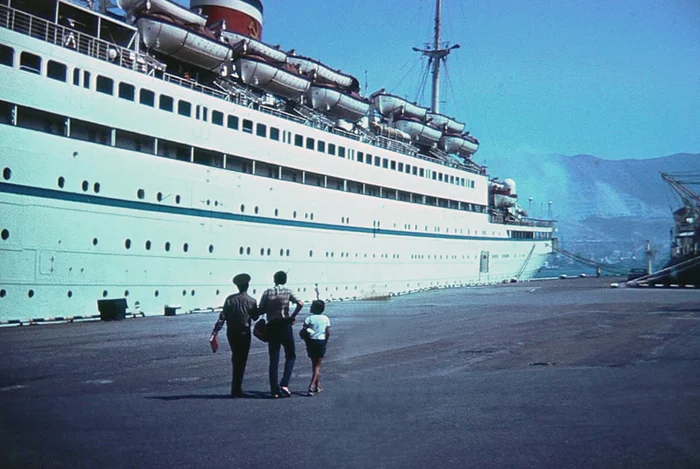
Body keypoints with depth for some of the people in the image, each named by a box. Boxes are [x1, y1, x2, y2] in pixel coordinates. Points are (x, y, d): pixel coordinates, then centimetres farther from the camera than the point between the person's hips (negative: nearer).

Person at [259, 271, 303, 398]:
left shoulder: (267, 292, 2)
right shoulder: (288, 292, -3)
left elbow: (261, 311, -2)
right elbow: (300, 304, -16)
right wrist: (292, 316, -5)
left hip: (271, 327, 2)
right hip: (284, 326, -2)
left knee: (273, 359, 9)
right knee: (290, 356, 12)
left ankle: (274, 390, 8)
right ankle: (284, 384, -5)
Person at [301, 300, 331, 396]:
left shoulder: (309, 318, -5)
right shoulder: (326, 318, 2)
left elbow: (304, 332, -12)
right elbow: (328, 333, -1)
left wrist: (307, 343, -1)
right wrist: (325, 343, 10)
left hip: (311, 341, 0)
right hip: (321, 342, 0)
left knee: (314, 364, 15)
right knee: (317, 365, 5)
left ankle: (318, 385, 23)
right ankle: (312, 385, -11)